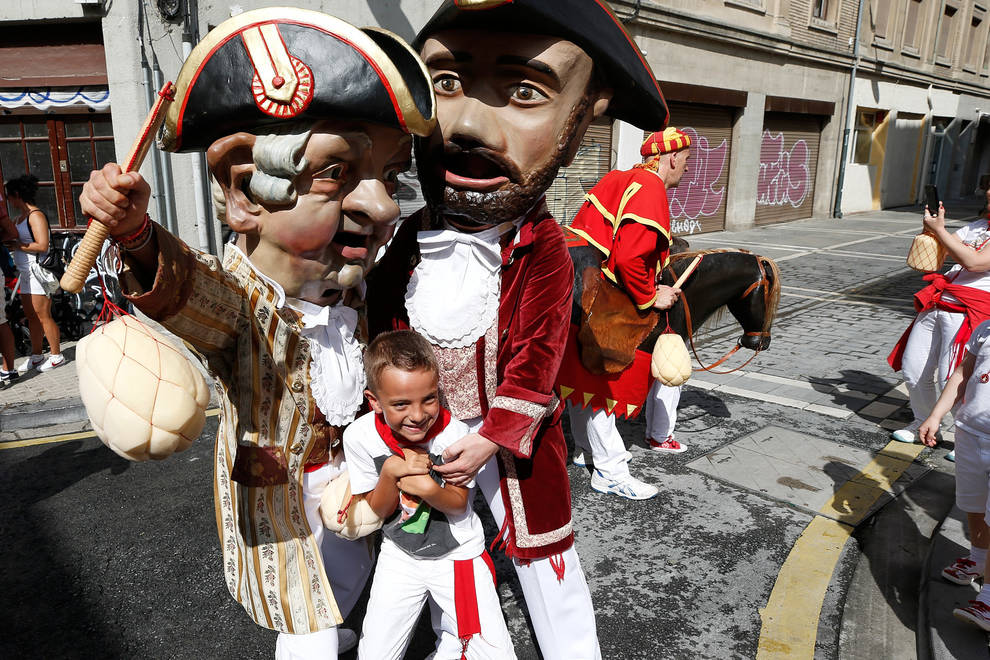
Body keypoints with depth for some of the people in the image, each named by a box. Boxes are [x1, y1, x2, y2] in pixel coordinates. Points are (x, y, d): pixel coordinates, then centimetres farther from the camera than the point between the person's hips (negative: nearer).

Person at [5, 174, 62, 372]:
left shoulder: (36, 215, -12)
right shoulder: (21, 217, 16)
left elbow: (42, 246, -21)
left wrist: (16, 245, -14)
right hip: (26, 273, 9)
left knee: (43, 316, -4)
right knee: (31, 317, 12)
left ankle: (56, 355, 5)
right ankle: (37, 355, 20)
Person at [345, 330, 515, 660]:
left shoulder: (454, 433, -24)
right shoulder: (360, 436, -19)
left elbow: (459, 504, -12)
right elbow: (377, 511, -9)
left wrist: (431, 490, -34)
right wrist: (391, 472, -30)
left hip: (458, 553, -1)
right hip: (400, 555, 2)